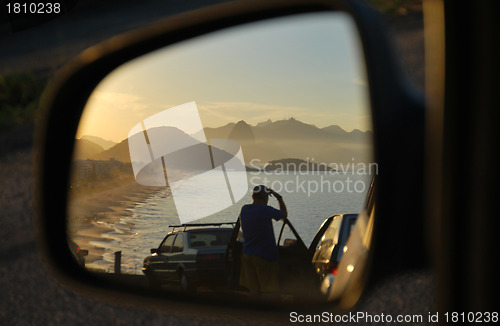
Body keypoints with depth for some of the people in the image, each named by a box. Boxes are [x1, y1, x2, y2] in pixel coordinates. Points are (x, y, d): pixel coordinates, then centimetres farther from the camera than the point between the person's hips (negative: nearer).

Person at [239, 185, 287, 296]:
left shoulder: (244, 209, 3)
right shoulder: (266, 210, -17)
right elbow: (284, 214, -2)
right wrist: (279, 197, 9)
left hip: (247, 255, 7)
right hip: (265, 256, -7)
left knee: (254, 289, 12)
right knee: (268, 291, -1)